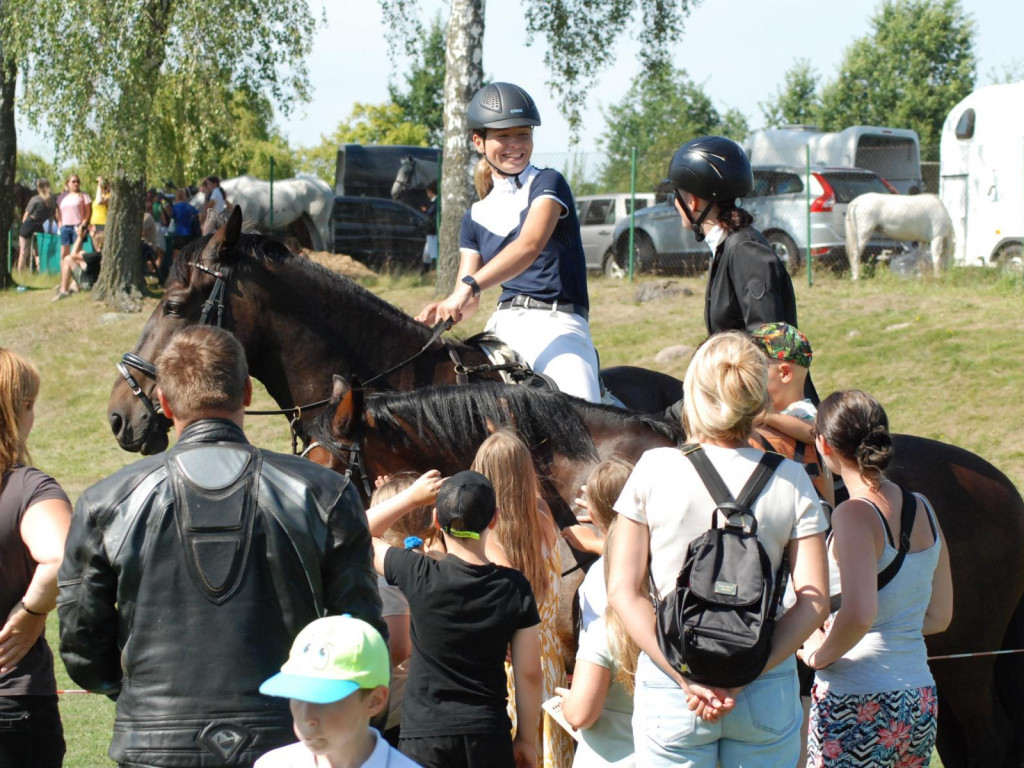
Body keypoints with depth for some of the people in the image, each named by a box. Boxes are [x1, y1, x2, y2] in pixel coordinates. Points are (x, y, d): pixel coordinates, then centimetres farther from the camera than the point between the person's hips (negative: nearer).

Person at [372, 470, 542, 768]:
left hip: (423, 737, -2)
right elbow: (529, 674, -1)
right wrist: (526, 739, 10)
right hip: (488, 734, 2)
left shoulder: (418, 576, -11)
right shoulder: (514, 588, -6)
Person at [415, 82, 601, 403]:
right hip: (503, 325, 6)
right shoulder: (476, 217, 19)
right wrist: (441, 311, -12)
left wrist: (470, 286, -33)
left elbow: (531, 244, -20)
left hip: (557, 325, -6)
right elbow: (468, 303, 14)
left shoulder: (548, 184, 1)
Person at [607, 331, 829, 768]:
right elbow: (814, 602, -9)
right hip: (767, 694, 1)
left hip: (668, 694, -1)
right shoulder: (791, 481, -2)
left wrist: (686, 678, -12)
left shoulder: (655, 470, -4)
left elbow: (623, 593, -7)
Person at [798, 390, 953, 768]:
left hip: (857, 705, -8)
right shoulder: (923, 509, 7)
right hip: (920, 705, 8)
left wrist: (820, 653, -12)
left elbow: (858, 616, -29)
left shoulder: (855, 515, -16)